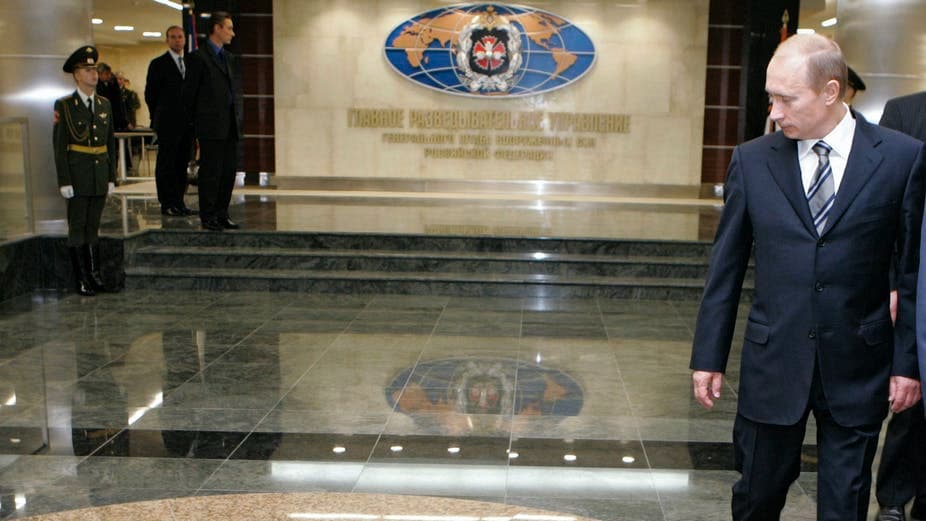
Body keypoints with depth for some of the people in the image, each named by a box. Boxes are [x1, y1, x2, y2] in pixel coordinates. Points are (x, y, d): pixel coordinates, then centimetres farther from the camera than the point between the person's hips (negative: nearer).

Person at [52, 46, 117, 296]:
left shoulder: (105, 104, 10)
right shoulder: (64, 106, -3)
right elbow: (59, 146, -6)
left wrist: (112, 177, 8)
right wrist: (64, 181, -11)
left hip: (100, 176, 4)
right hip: (78, 176, -4)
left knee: (93, 227, 11)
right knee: (78, 228, 2)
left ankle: (95, 274, 16)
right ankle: (83, 280, 6)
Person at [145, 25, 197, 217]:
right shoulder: (158, 64, -1)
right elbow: (150, 93, 0)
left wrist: (192, 116, 9)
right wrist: (159, 117, 2)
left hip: (187, 122, 6)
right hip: (168, 123, -5)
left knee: (182, 164, 8)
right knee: (166, 164, -3)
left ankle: (178, 203, 13)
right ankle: (167, 204, 0)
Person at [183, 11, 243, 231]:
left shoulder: (230, 58, 18)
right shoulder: (198, 57, -5)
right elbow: (189, 92, -4)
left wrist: (237, 117, 12)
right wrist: (197, 120, 2)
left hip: (231, 126, 7)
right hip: (211, 127, -7)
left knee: (229, 171, 8)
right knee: (210, 172, -3)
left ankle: (222, 214, 16)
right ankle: (208, 217, 4)